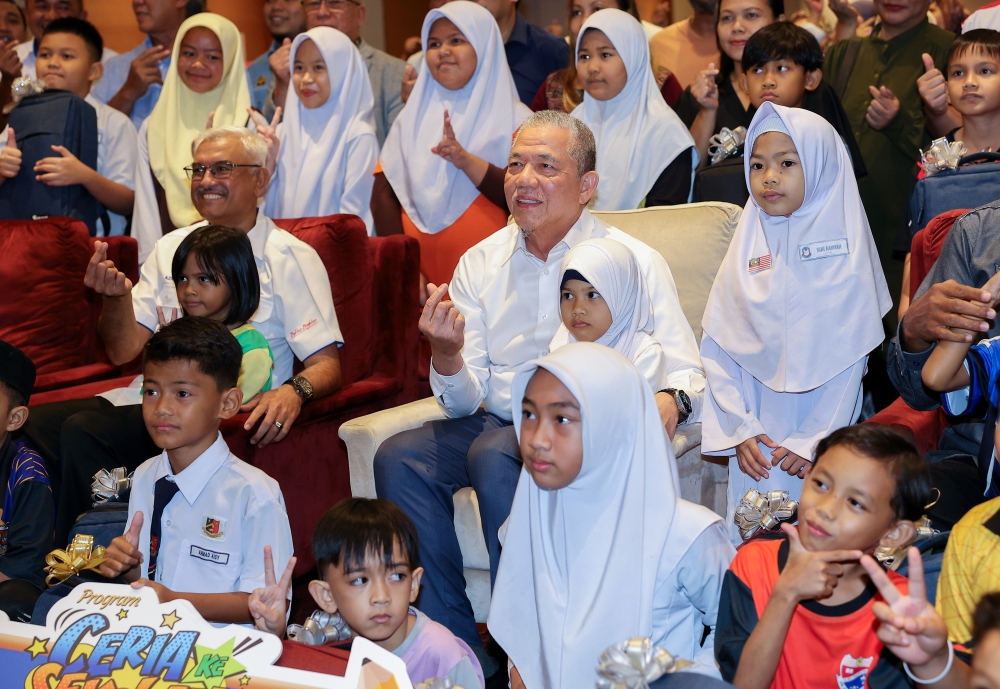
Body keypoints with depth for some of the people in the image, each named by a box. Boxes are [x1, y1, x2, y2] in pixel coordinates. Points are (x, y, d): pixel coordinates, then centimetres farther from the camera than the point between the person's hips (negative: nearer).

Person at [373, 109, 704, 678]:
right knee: (399, 457, -21)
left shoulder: (636, 263, -2)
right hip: (499, 422, 5)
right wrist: (447, 357, -18)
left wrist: (670, 401, -30)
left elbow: (687, 374, -5)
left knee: (493, 455, -32)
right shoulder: (481, 263, 9)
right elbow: (466, 401, 6)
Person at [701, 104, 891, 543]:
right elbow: (717, 349, 2)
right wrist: (740, 431, -6)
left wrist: (815, 440, -11)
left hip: (821, 429, -2)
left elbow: (850, 354, -7)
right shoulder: (747, 248, 4)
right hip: (758, 438, 2)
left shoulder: (845, 249, -4)